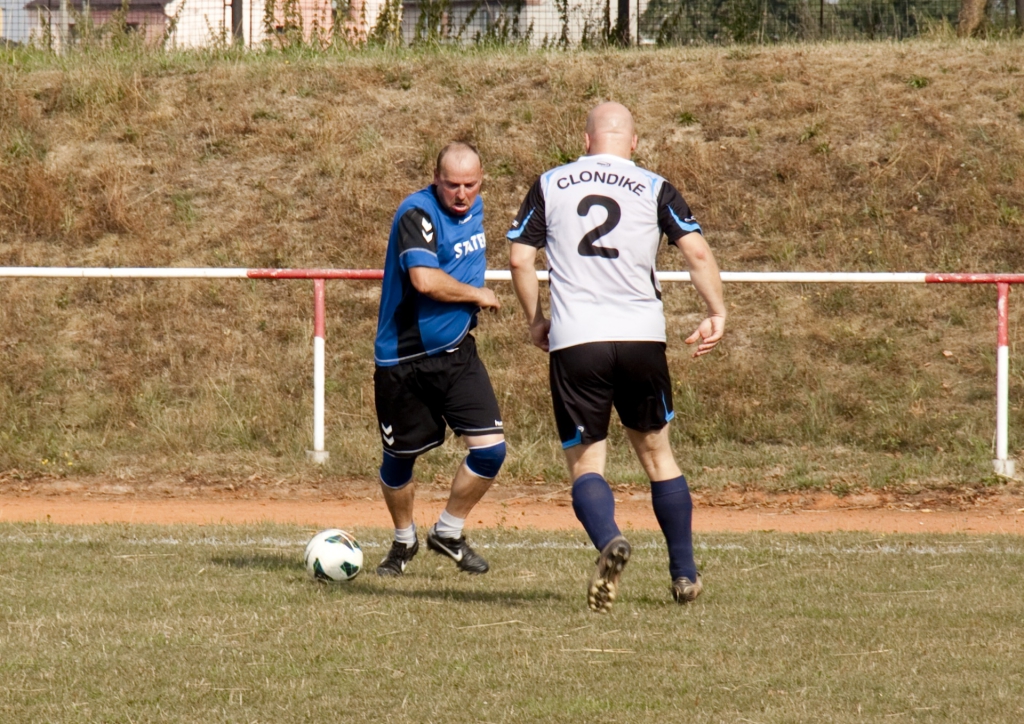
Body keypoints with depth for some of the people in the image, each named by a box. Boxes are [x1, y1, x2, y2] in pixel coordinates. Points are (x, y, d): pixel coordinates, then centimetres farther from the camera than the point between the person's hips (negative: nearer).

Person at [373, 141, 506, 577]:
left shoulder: (474, 208, 7)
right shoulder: (418, 213, -19)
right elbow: (425, 279, -32)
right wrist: (477, 295, -17)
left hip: (455, 352, 6)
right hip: (404, 359, -6)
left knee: (490, 449, -7)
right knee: (399, 461, 8)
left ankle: (449, 533, 14)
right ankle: (404, 542, 33)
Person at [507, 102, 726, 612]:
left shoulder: (549, 186, 9)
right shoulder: (654, 189, 7)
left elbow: (519, 259, 6)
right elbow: (697, 252, -4)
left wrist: (535, 321, 17)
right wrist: (716, 313, 2)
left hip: (573, 341, -1)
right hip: (641, 337, 1)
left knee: (585, 462, 2)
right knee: (656, 453, 17)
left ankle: (609, 540, -28)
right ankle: (684, 574, 20)